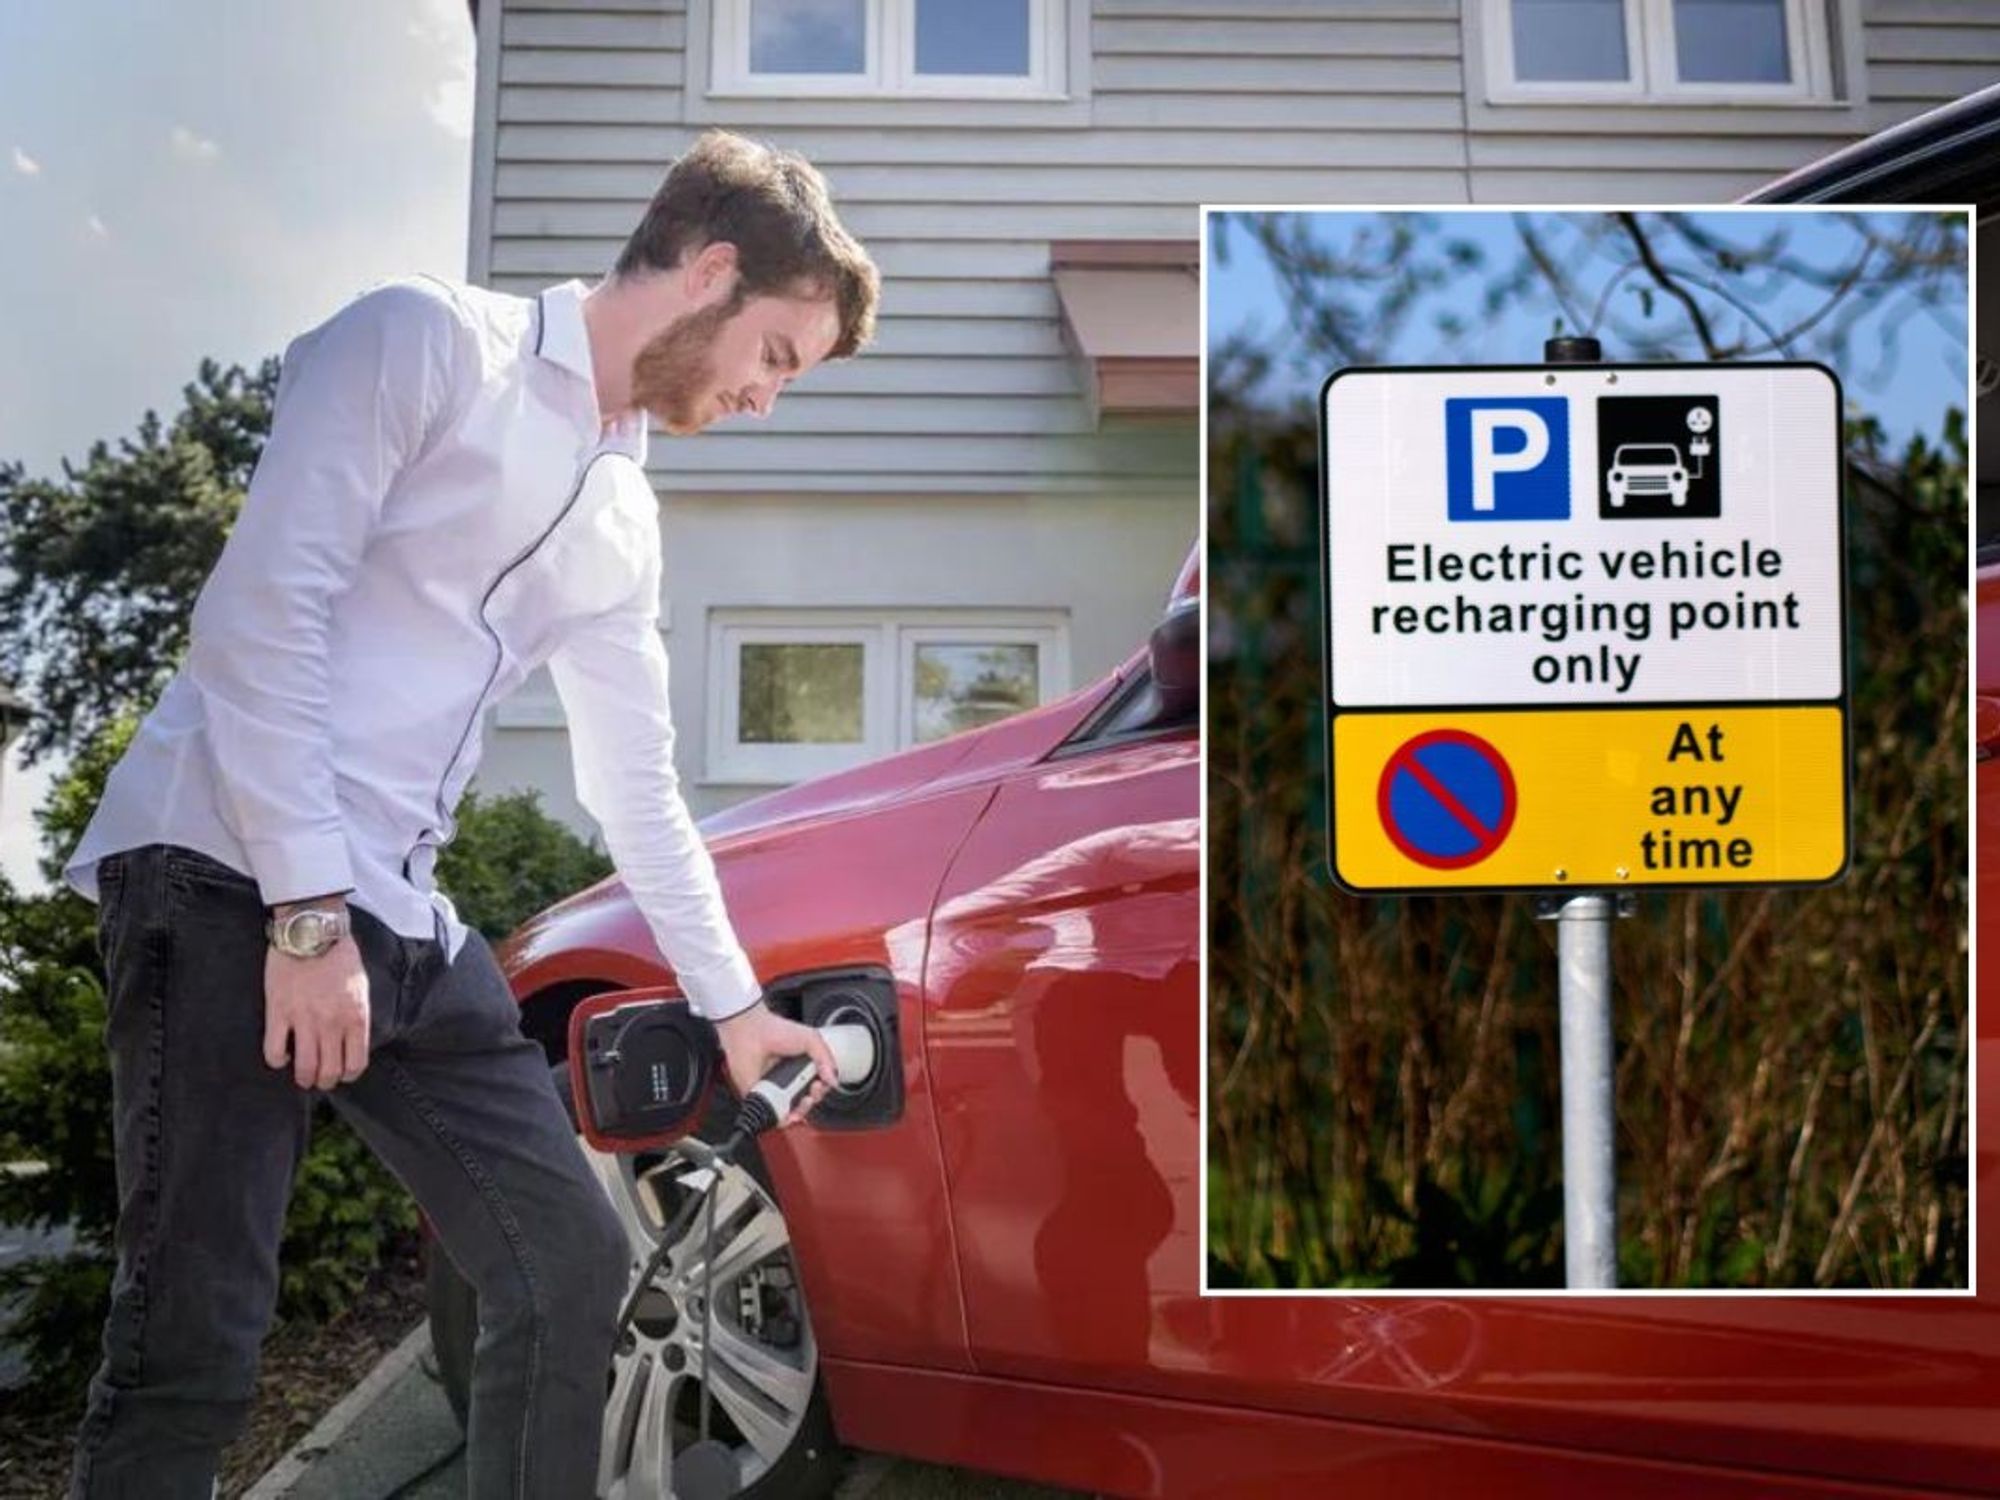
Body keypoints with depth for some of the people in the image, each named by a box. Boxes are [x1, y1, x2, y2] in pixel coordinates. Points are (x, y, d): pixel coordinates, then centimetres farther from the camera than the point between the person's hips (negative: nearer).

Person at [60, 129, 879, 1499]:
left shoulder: (626, 526, 18)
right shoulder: (429, 343, -3)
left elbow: (638, 794, 24)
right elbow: (260, 613, -13)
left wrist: (733, 1003, 27)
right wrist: (308, 912, -18)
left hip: (402, 924, 8)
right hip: (227, 876, -8)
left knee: (575, 1263, 7)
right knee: (196, 1345, -9)